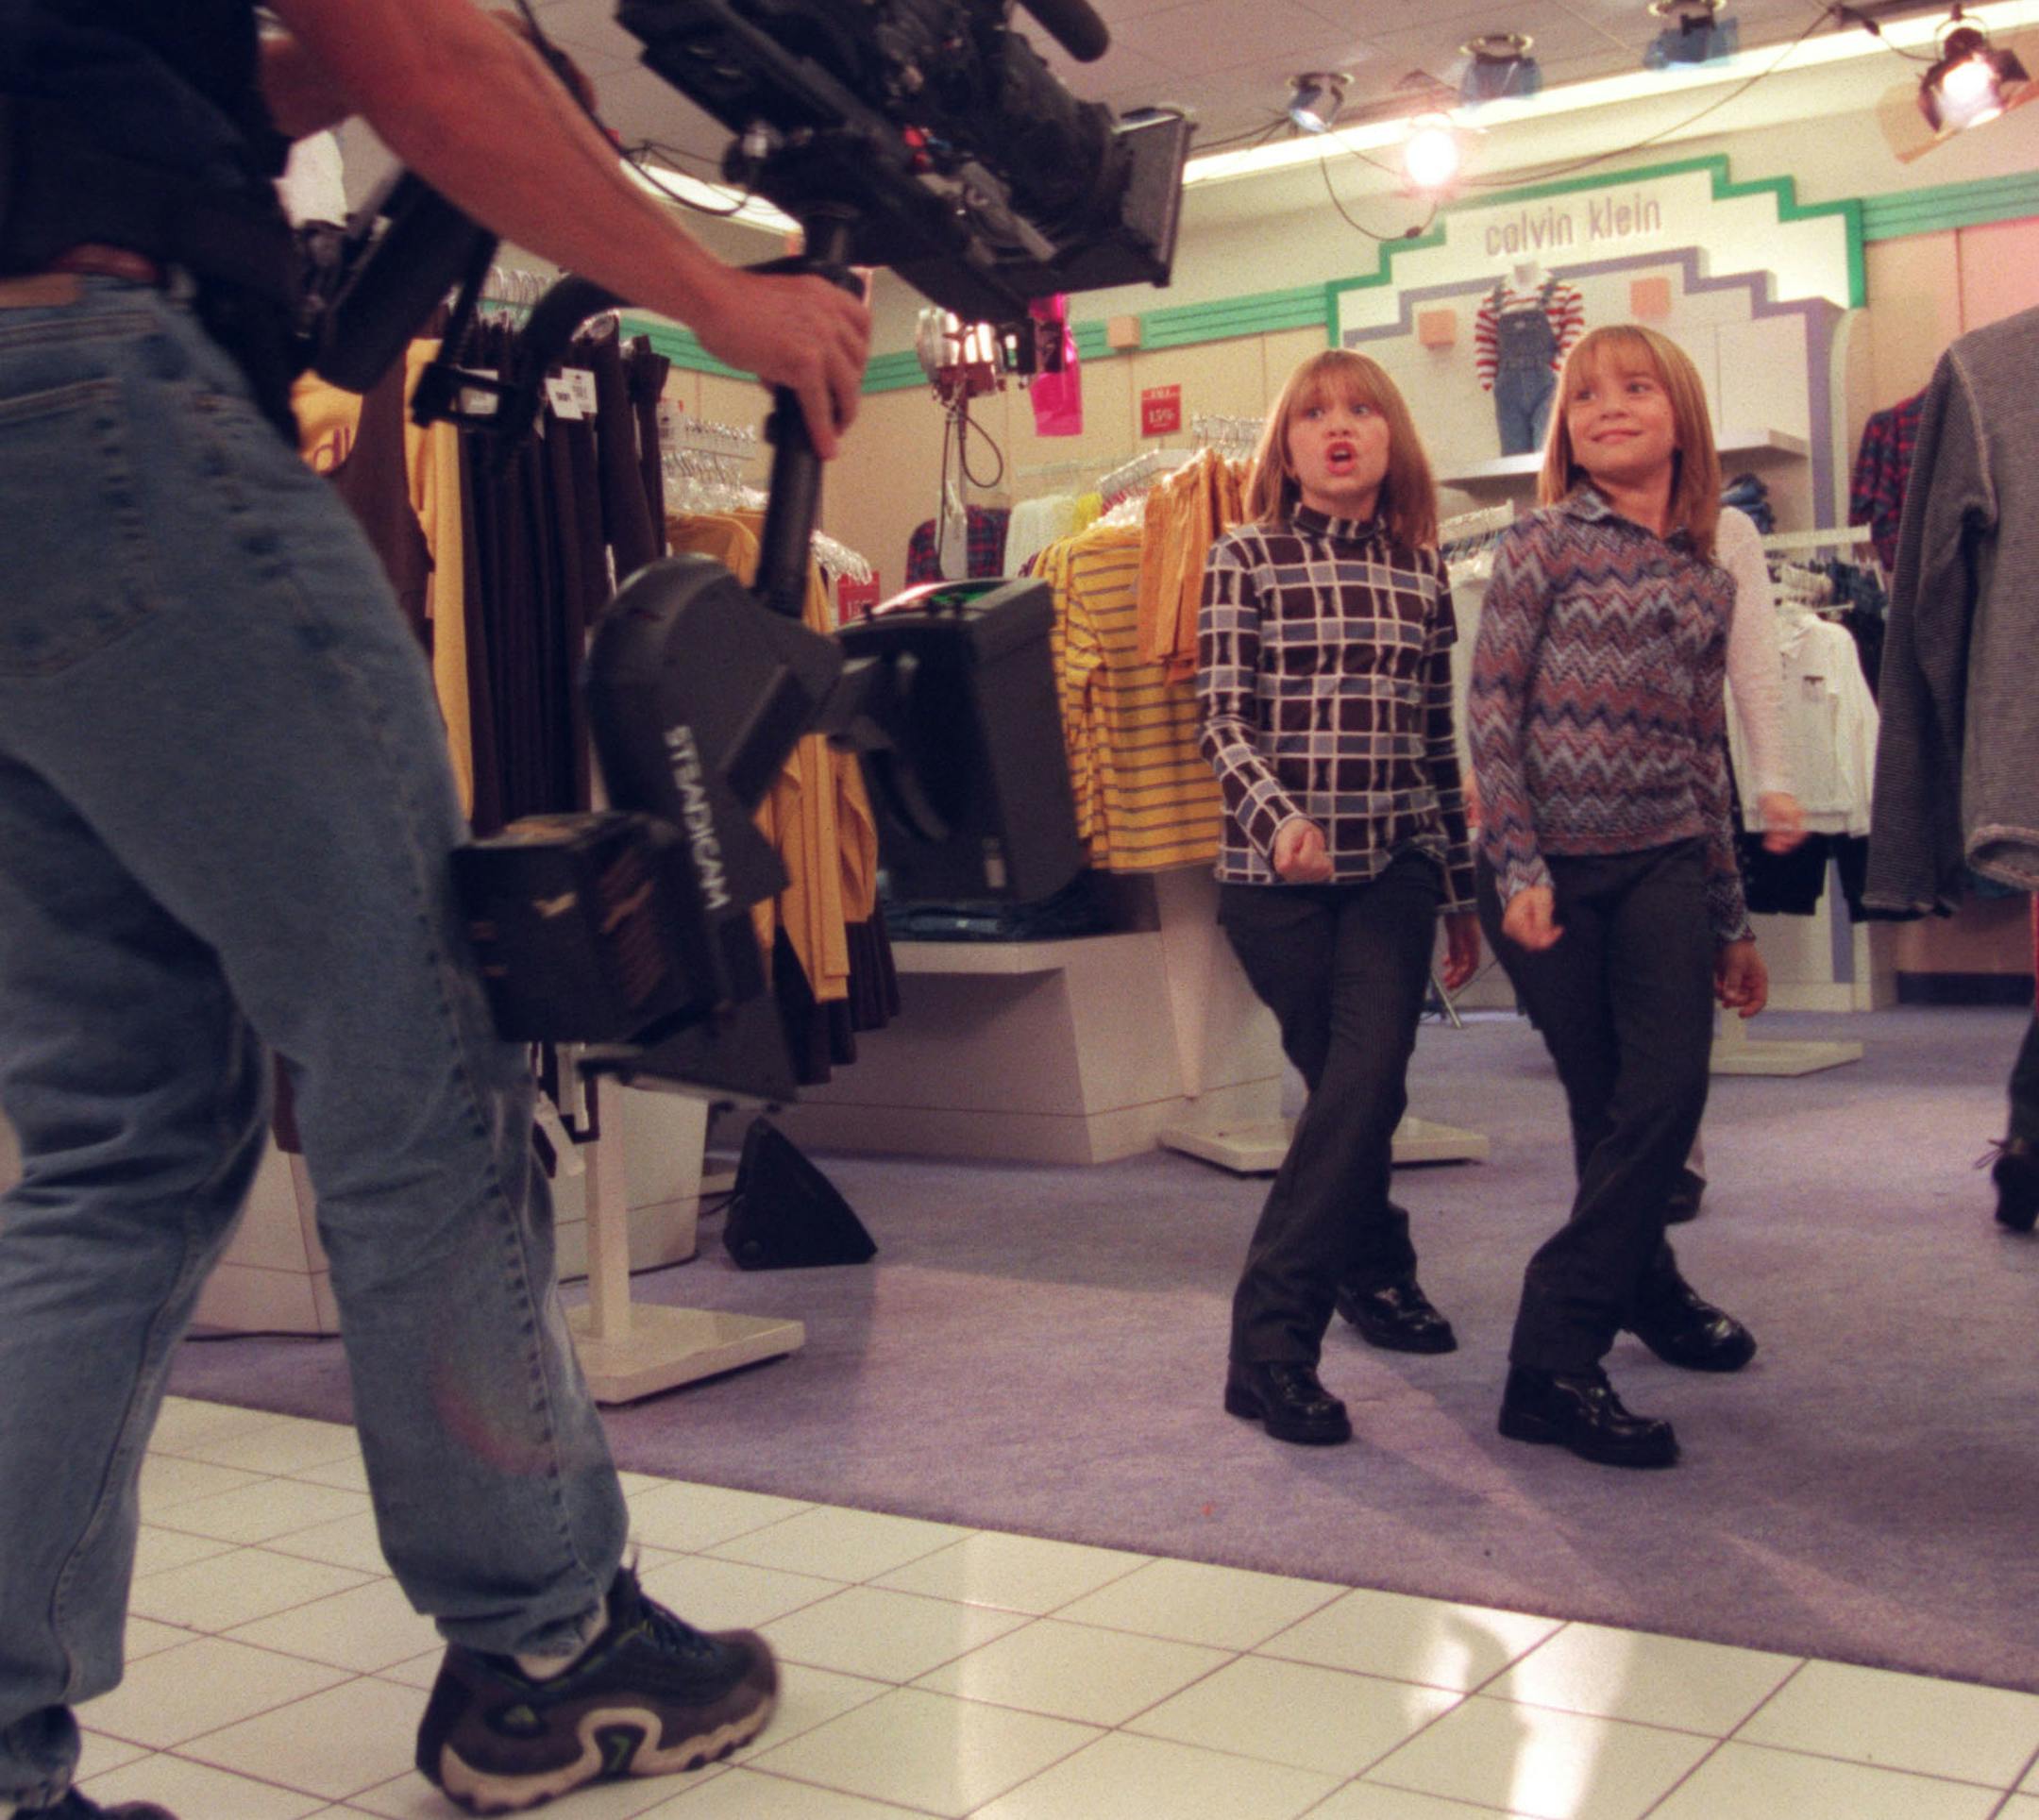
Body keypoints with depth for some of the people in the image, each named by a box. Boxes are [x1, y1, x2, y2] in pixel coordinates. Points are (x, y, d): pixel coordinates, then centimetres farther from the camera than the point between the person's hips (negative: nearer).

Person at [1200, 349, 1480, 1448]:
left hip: (1393, 869, 2)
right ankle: (1374, 1268, 20)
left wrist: (1461, 893, 16)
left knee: (1366, 1077, -10)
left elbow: (1439, 742, 14)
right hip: (1275, 872, -2)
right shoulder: (1245, 560, 1)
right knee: (1348, 1084, 4)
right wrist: (1282, 818, -24)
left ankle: (1271, 1335, 1)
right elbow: (1223, 718, -6)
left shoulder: (1423, 572, 10)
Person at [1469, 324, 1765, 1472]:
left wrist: (1734, 920, 18)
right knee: (1611, 1106, 1)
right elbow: (1492, 707, -6)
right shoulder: (1545, 544, 0)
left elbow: (1706, 753, 17)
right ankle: (1645, 1287, 18)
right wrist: (1520, 869, -15)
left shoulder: (1708, 580, 12)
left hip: (1665, 865, 3)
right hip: (1549, 870, -3)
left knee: (1669, 1088, -10)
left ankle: (1555, 1356, 4)